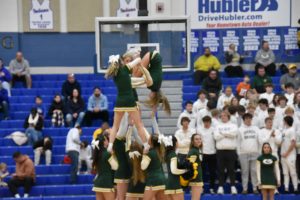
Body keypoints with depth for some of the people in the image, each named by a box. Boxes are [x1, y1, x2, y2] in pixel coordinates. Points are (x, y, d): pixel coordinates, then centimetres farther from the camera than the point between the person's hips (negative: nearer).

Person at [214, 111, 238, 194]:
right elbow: (216, 136, -3)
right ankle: (220, 187, 4)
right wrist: (228, 134, -6)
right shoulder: (218, 126, 14)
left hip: (231, 150, -2)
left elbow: (234, 133, -12)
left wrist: (222, 133, -5)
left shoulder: (233, 125, 9)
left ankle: (233, 187, 2)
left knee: (231, 169, -1)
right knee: (220, 169, 2)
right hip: (220, 150, 2)